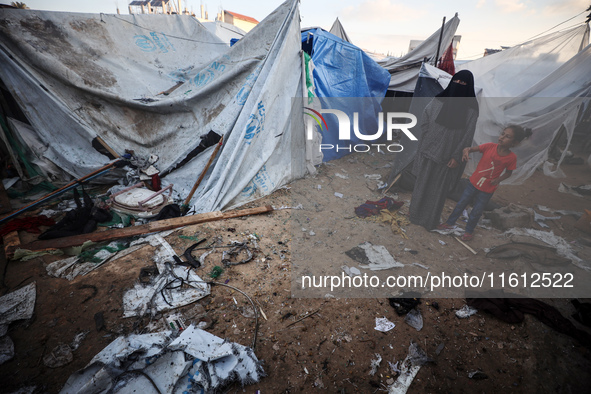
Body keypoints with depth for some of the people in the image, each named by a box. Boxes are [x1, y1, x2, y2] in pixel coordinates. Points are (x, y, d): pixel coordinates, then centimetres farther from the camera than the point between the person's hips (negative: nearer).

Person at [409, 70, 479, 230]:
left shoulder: (471, 108, -7)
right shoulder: (438, 100, -3)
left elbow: (468, 135, -7)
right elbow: (424, 121, 3)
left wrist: (457, 156, -12)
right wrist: (436, 136, -5)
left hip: (448, 156, -2)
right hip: (429, 151, 2)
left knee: (439, 188, 9)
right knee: (422, 183, 11)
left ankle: (431, 219, 26)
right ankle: (416, 214, 29)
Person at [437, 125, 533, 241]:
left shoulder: (511, 157, -13)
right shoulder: (490, 146, -13)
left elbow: (508, 172, 1)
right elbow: (473, 148, -13)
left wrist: (499, 179, -17)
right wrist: (467, 150, -36)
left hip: (487, 190, -1)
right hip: (474, 182, 1)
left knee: (476, 212, 11)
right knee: (460, 204, 12)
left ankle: (469, 231, 33)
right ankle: (449, 223, 30)